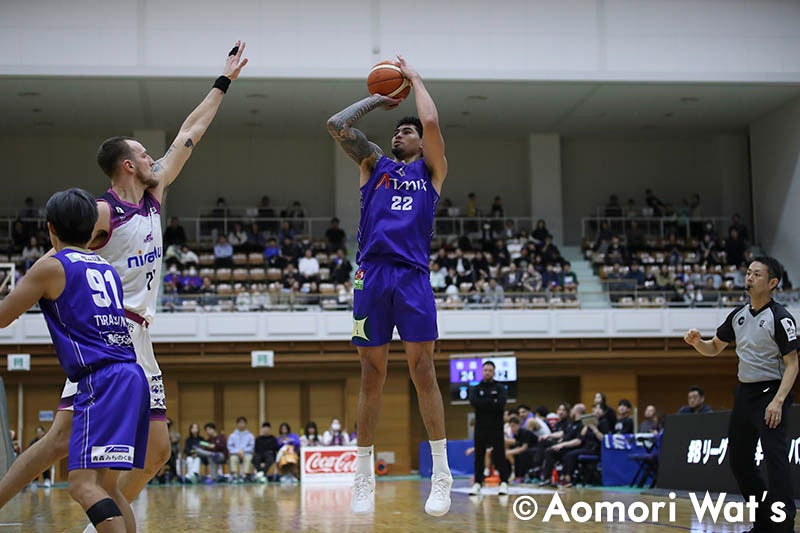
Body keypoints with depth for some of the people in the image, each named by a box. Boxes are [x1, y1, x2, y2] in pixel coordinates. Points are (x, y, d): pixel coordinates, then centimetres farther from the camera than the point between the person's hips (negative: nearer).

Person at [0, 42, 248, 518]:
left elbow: (190, 134, 18)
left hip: (139, 341, 8)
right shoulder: (101, 213, -8)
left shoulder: (153, 195, 13)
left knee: (157, 450, 5)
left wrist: (224, 82, 23)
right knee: (65, 438, -16)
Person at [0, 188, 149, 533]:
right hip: (132, 377, 8)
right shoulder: (106, 268, 20)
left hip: (103, 381, -8)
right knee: (107, 484, 17)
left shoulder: (51, 266, 1)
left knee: (83, 485, -16)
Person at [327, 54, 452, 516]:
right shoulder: (374, 164, 21)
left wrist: (415, 78, 13)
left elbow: (432, 122, -1)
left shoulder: (431, 170, 15)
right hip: (372, 274, 2)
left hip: (413, 275, -2)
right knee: (372, 375, 3)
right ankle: (365, 477, 8)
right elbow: (337, 125, 11)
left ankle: (442, 474, -3)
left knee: (423, 370, -7)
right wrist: (377, 99, 22)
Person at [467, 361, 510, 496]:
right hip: (480, 428, 2)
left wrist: (483, 404, -11)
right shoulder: (476, 388, 10)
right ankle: (477, 483, 7)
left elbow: (501, 404, -13)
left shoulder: (500, 388, 6)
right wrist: (492, 402, -13)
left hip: (496, 428, -2)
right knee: (479, 456, 2)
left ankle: (504, 483, 1)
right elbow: (473, 401, -11)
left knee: (499, 456, -5)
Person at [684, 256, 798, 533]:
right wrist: (697, 342, -3)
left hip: (771, 393, -8)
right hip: (745, 393, 8)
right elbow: (714, 348, 19)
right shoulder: (738, 315, 9)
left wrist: (778, 401, -24)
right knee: (738, 460, 12)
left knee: (776, 459, -17)